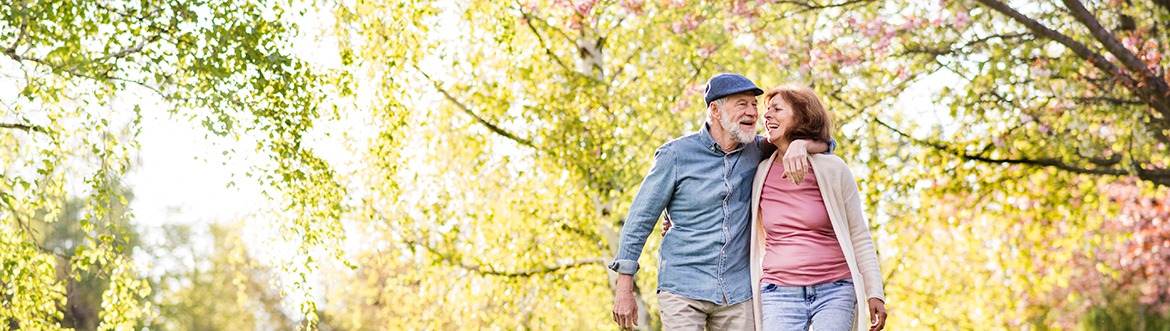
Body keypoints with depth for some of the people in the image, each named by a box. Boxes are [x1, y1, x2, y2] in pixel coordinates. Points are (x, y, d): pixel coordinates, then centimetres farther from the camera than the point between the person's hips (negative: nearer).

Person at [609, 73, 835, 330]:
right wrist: (624, 289, -4)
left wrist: (800, 144, -12)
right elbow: (640, 219, -1)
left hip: (738, 292, 4)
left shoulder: (755, 152, 7)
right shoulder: (676, 155, -4)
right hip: (682, 288, -4)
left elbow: (824, 144, 13)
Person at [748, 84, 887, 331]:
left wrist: (875, 294, -2)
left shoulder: (832, 170, -1)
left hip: (834, 292, -2)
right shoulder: (762, 174, 7)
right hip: (779, 295, 2)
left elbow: (859, 237, 3)